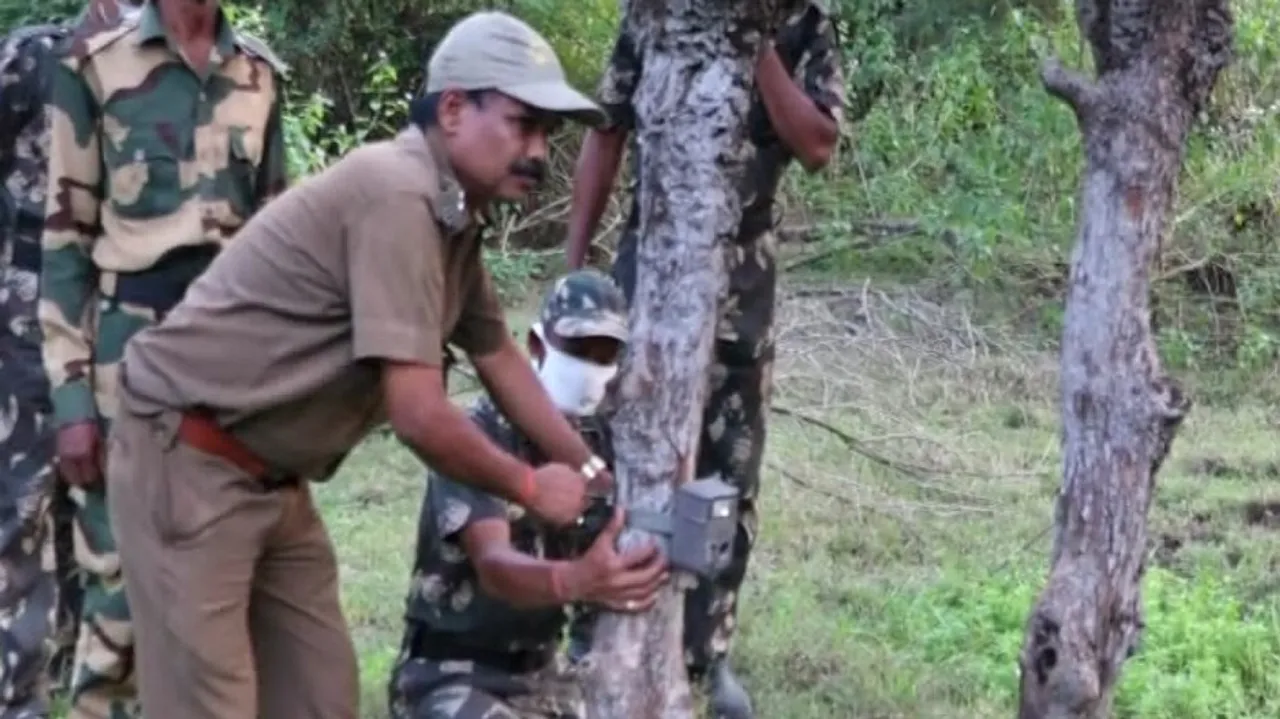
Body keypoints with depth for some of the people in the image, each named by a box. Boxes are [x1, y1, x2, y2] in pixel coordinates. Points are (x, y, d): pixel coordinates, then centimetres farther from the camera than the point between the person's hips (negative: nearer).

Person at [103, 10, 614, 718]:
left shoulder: (454, 218, 7)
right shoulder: (397, 193, -23)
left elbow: (501, 359, 21)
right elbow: (419, 415, -26)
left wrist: (592, 471, 17)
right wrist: (530, 488, -10)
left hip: (273, 477, 10)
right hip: (185, 463, -10)